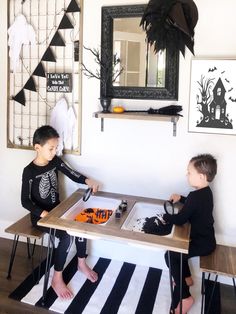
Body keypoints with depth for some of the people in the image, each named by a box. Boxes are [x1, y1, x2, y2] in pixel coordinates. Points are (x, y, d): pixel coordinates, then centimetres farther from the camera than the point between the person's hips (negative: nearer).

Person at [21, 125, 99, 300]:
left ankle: (81, 263, 9)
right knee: (67, 236, -24)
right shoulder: (29, 171, -19)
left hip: (57, 209, 6)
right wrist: (44, 214, -31)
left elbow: (73, 175, 1)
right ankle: (57, 279, -6)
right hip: (40, 216, -6)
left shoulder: (55, 161, -3)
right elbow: (25, 201, -18)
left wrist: (87, 181, -20)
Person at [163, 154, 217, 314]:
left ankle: (185, 297, 1)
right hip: (206, 238, 10)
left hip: (203, 243, -10)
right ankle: (187, 278, 37)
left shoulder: (196, 196, -29)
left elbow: (180, 219, -26)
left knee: (170, 256, -5)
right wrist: (181, 198, 9)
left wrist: (165, 216, -10)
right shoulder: (205, 192, 2)